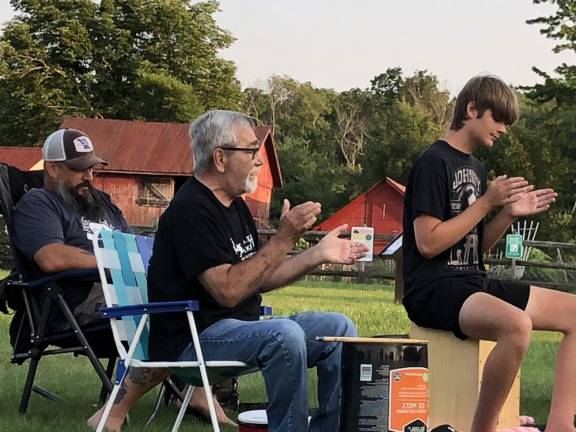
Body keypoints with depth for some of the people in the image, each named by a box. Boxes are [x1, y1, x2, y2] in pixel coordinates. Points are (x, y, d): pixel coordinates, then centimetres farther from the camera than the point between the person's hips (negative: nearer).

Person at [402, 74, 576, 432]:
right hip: (434, 289, -9)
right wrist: (487, 202, -12)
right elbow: (428, 243, -15)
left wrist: (509, 215, 2)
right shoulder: (434, 162, -9)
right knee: (516, 325, -37)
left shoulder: (475, 168, 17)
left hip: (474, 283, 9)